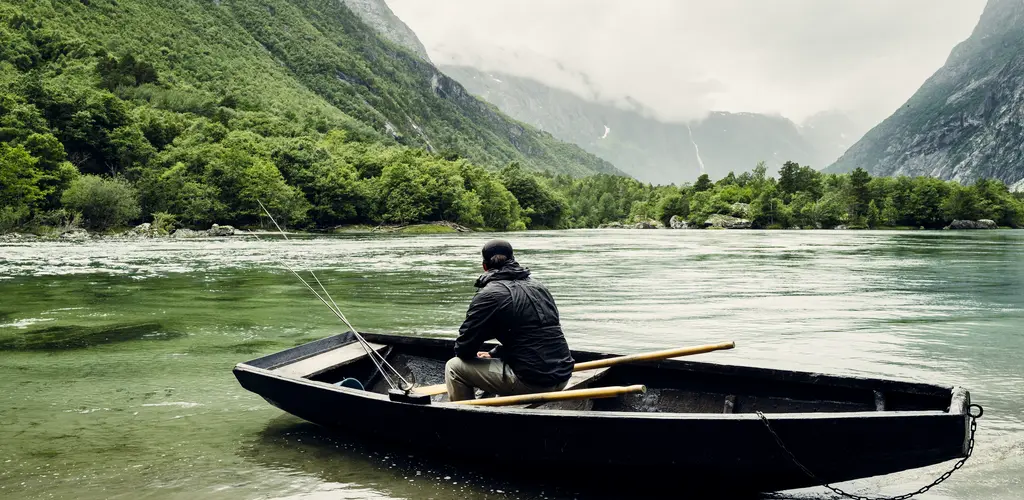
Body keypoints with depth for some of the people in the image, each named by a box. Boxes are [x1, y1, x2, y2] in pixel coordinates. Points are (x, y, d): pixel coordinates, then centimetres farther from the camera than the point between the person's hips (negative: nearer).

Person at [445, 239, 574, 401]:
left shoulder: (489, 295, -7)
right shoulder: (538, 286, 15)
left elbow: (463, 349, -4)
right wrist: (494, 354, 28)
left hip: (531, 382, -8)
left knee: (454, 368, 4)